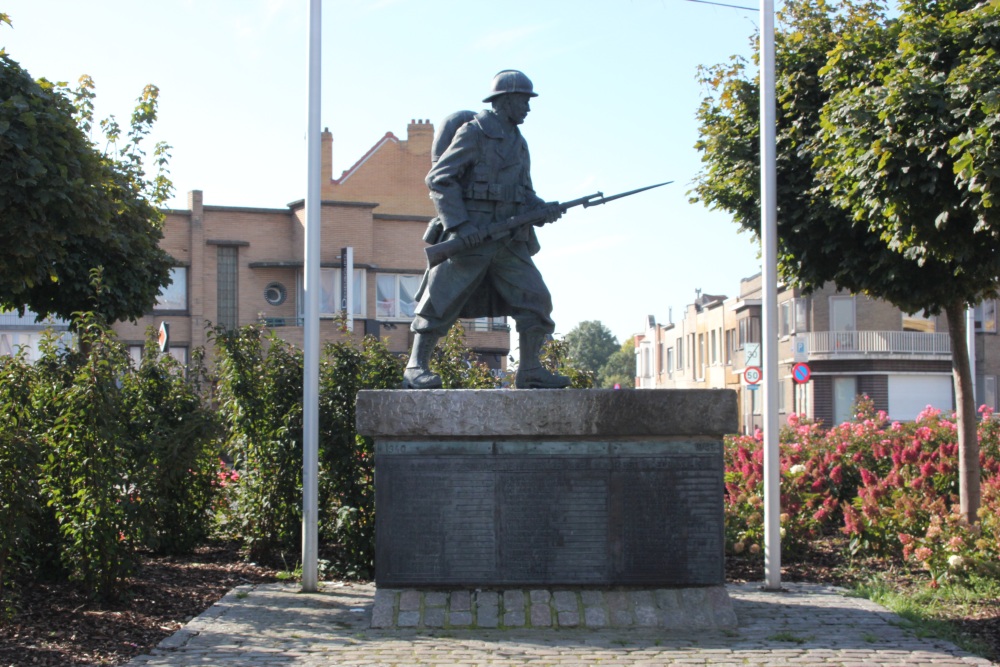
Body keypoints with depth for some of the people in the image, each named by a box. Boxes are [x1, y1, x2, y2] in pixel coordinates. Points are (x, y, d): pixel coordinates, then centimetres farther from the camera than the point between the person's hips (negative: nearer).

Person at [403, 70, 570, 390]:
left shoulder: (518, 143, 18)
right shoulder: (474, 131, -6)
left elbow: (524, 193, 20)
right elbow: (439, 178, -12)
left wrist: (542, 209, -3)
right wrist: (459, 223, -20)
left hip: (508, 241, 7)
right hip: (470, 237, -7)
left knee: (534, 298, 0)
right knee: (443, 301, -5)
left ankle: (530, 372, 7)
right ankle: (416, 369, 3)